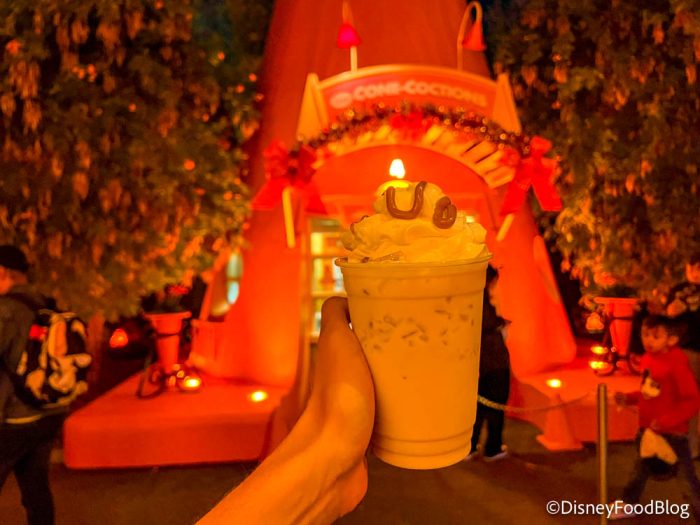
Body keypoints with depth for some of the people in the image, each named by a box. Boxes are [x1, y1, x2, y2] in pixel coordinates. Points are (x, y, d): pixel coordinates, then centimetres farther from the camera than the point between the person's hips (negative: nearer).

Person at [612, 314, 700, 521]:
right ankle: (629, 504, 43)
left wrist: (666, 421, -26)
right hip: (647, 428, 8)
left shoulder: (677, 364, -23)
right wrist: (628, 398, 1)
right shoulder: (648, 359, 0)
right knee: (641, 468, 24)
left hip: (672, 432, -8)